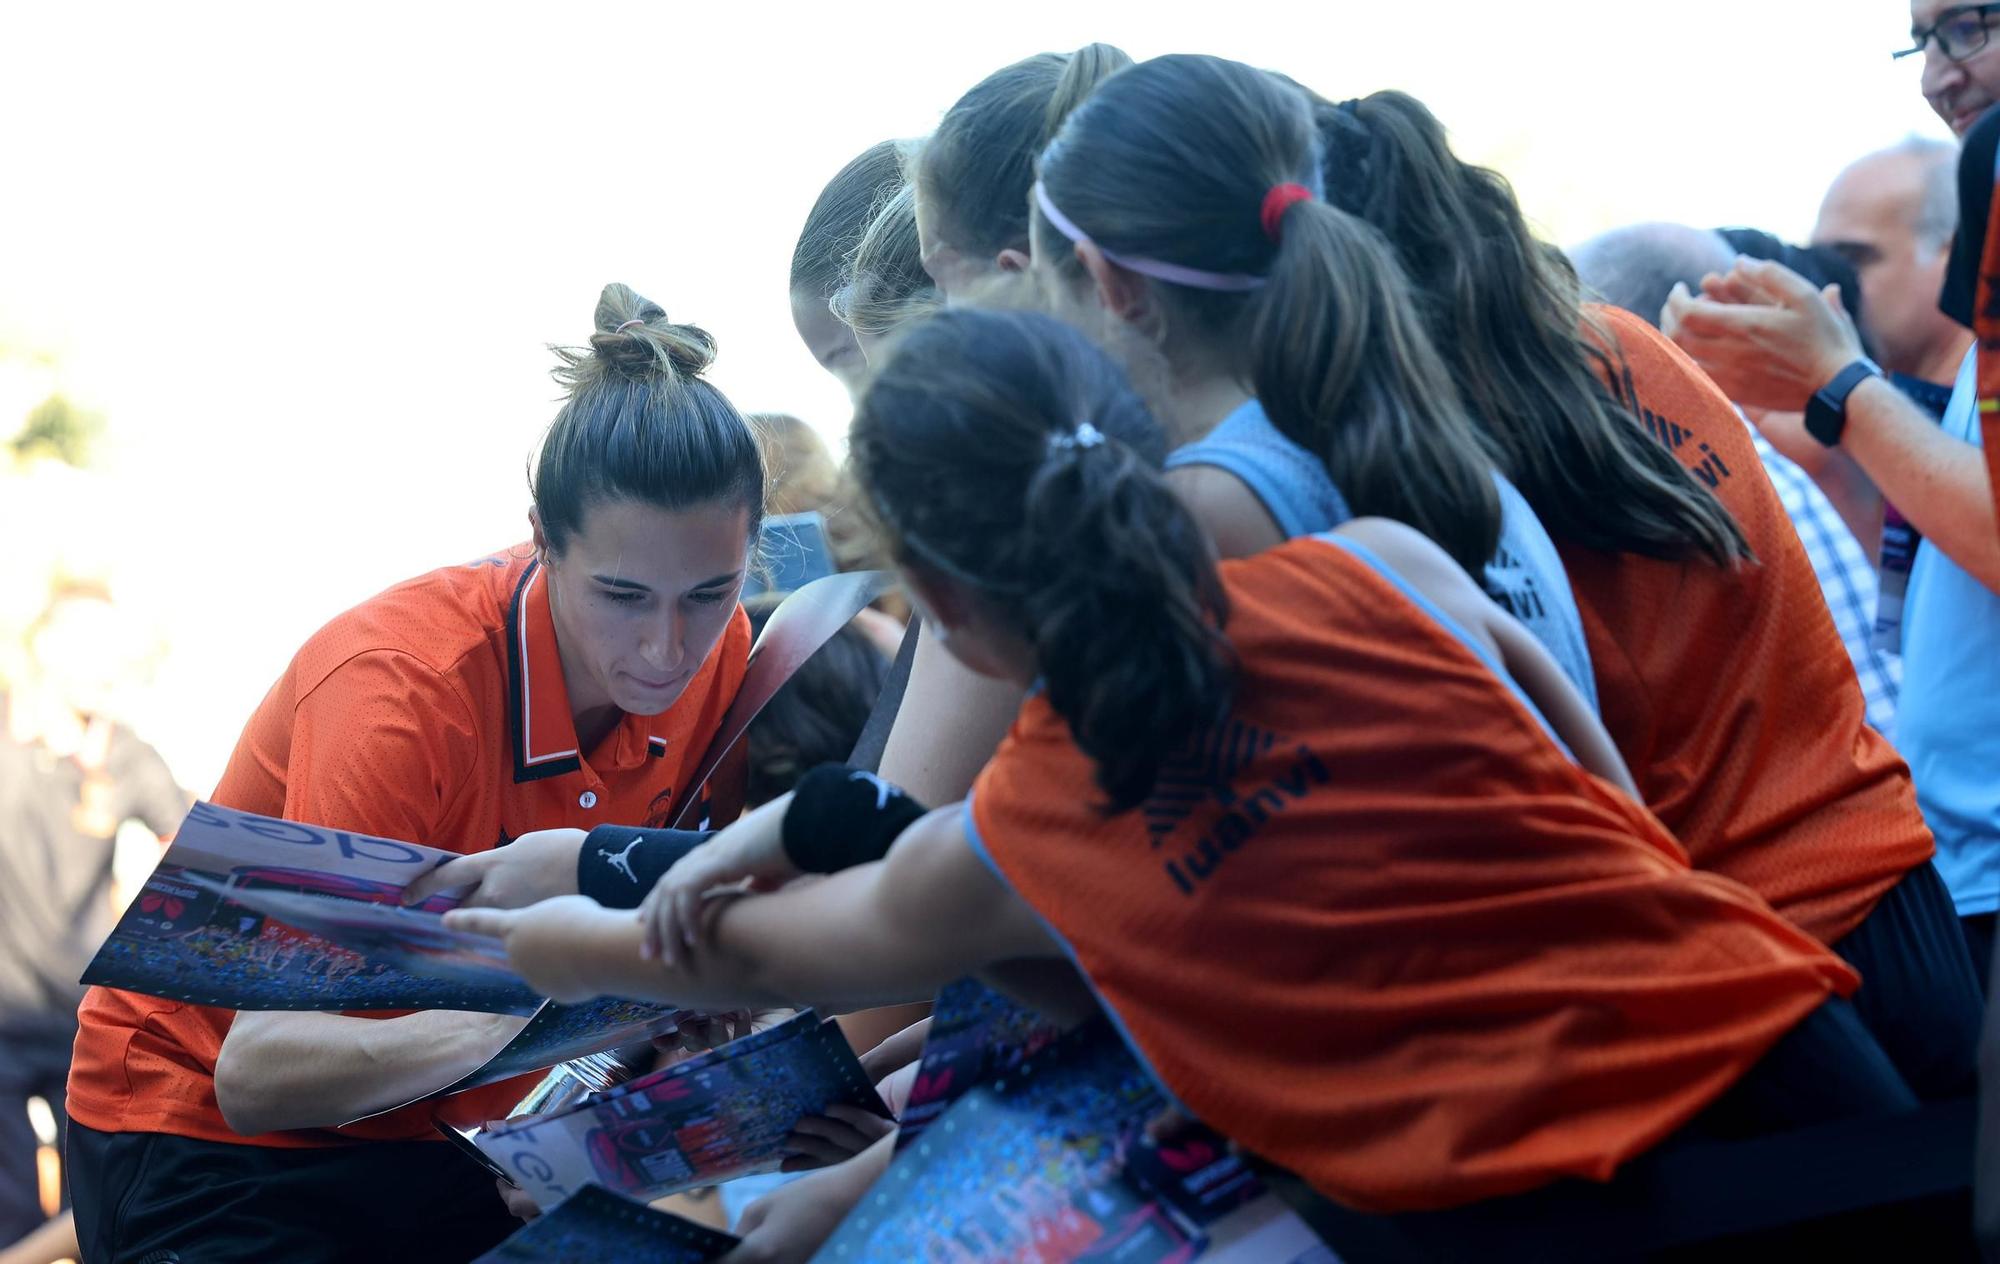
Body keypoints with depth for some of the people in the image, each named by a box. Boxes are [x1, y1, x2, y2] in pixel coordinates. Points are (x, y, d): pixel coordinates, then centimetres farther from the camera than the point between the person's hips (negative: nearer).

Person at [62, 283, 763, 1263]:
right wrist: (497, 1024, -49)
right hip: (203, 1131, -4)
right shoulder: (403, 686, -29)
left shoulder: (721, 654, -12)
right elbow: (255, 1069, -32)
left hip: (436, 1132, 5)